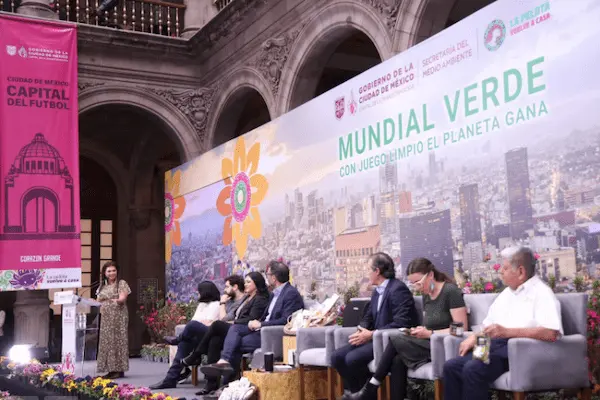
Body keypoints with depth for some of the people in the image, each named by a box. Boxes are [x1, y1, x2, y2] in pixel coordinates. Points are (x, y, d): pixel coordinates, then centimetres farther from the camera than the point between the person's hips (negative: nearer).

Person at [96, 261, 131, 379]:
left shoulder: (122, 283, 1)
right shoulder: (102, 287, 16)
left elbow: (123, 298, -12)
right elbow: (99, 301, 20)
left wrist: (117, 300, -32)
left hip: (118, 317, -5)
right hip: (106, 318, 5)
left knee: (118, 340, -7)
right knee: (106, 342, 2)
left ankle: (119, 370, -5)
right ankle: (111, 369, 7)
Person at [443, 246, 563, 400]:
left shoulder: (541, 293, -5)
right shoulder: (506, 293, 23)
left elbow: (551, 333, -20)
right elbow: (489, 324, 28)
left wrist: (508, 331, -24)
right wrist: (474, 336, 5)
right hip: (494, 345, 8)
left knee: (473, 369, -30)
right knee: (451, 366, -13)